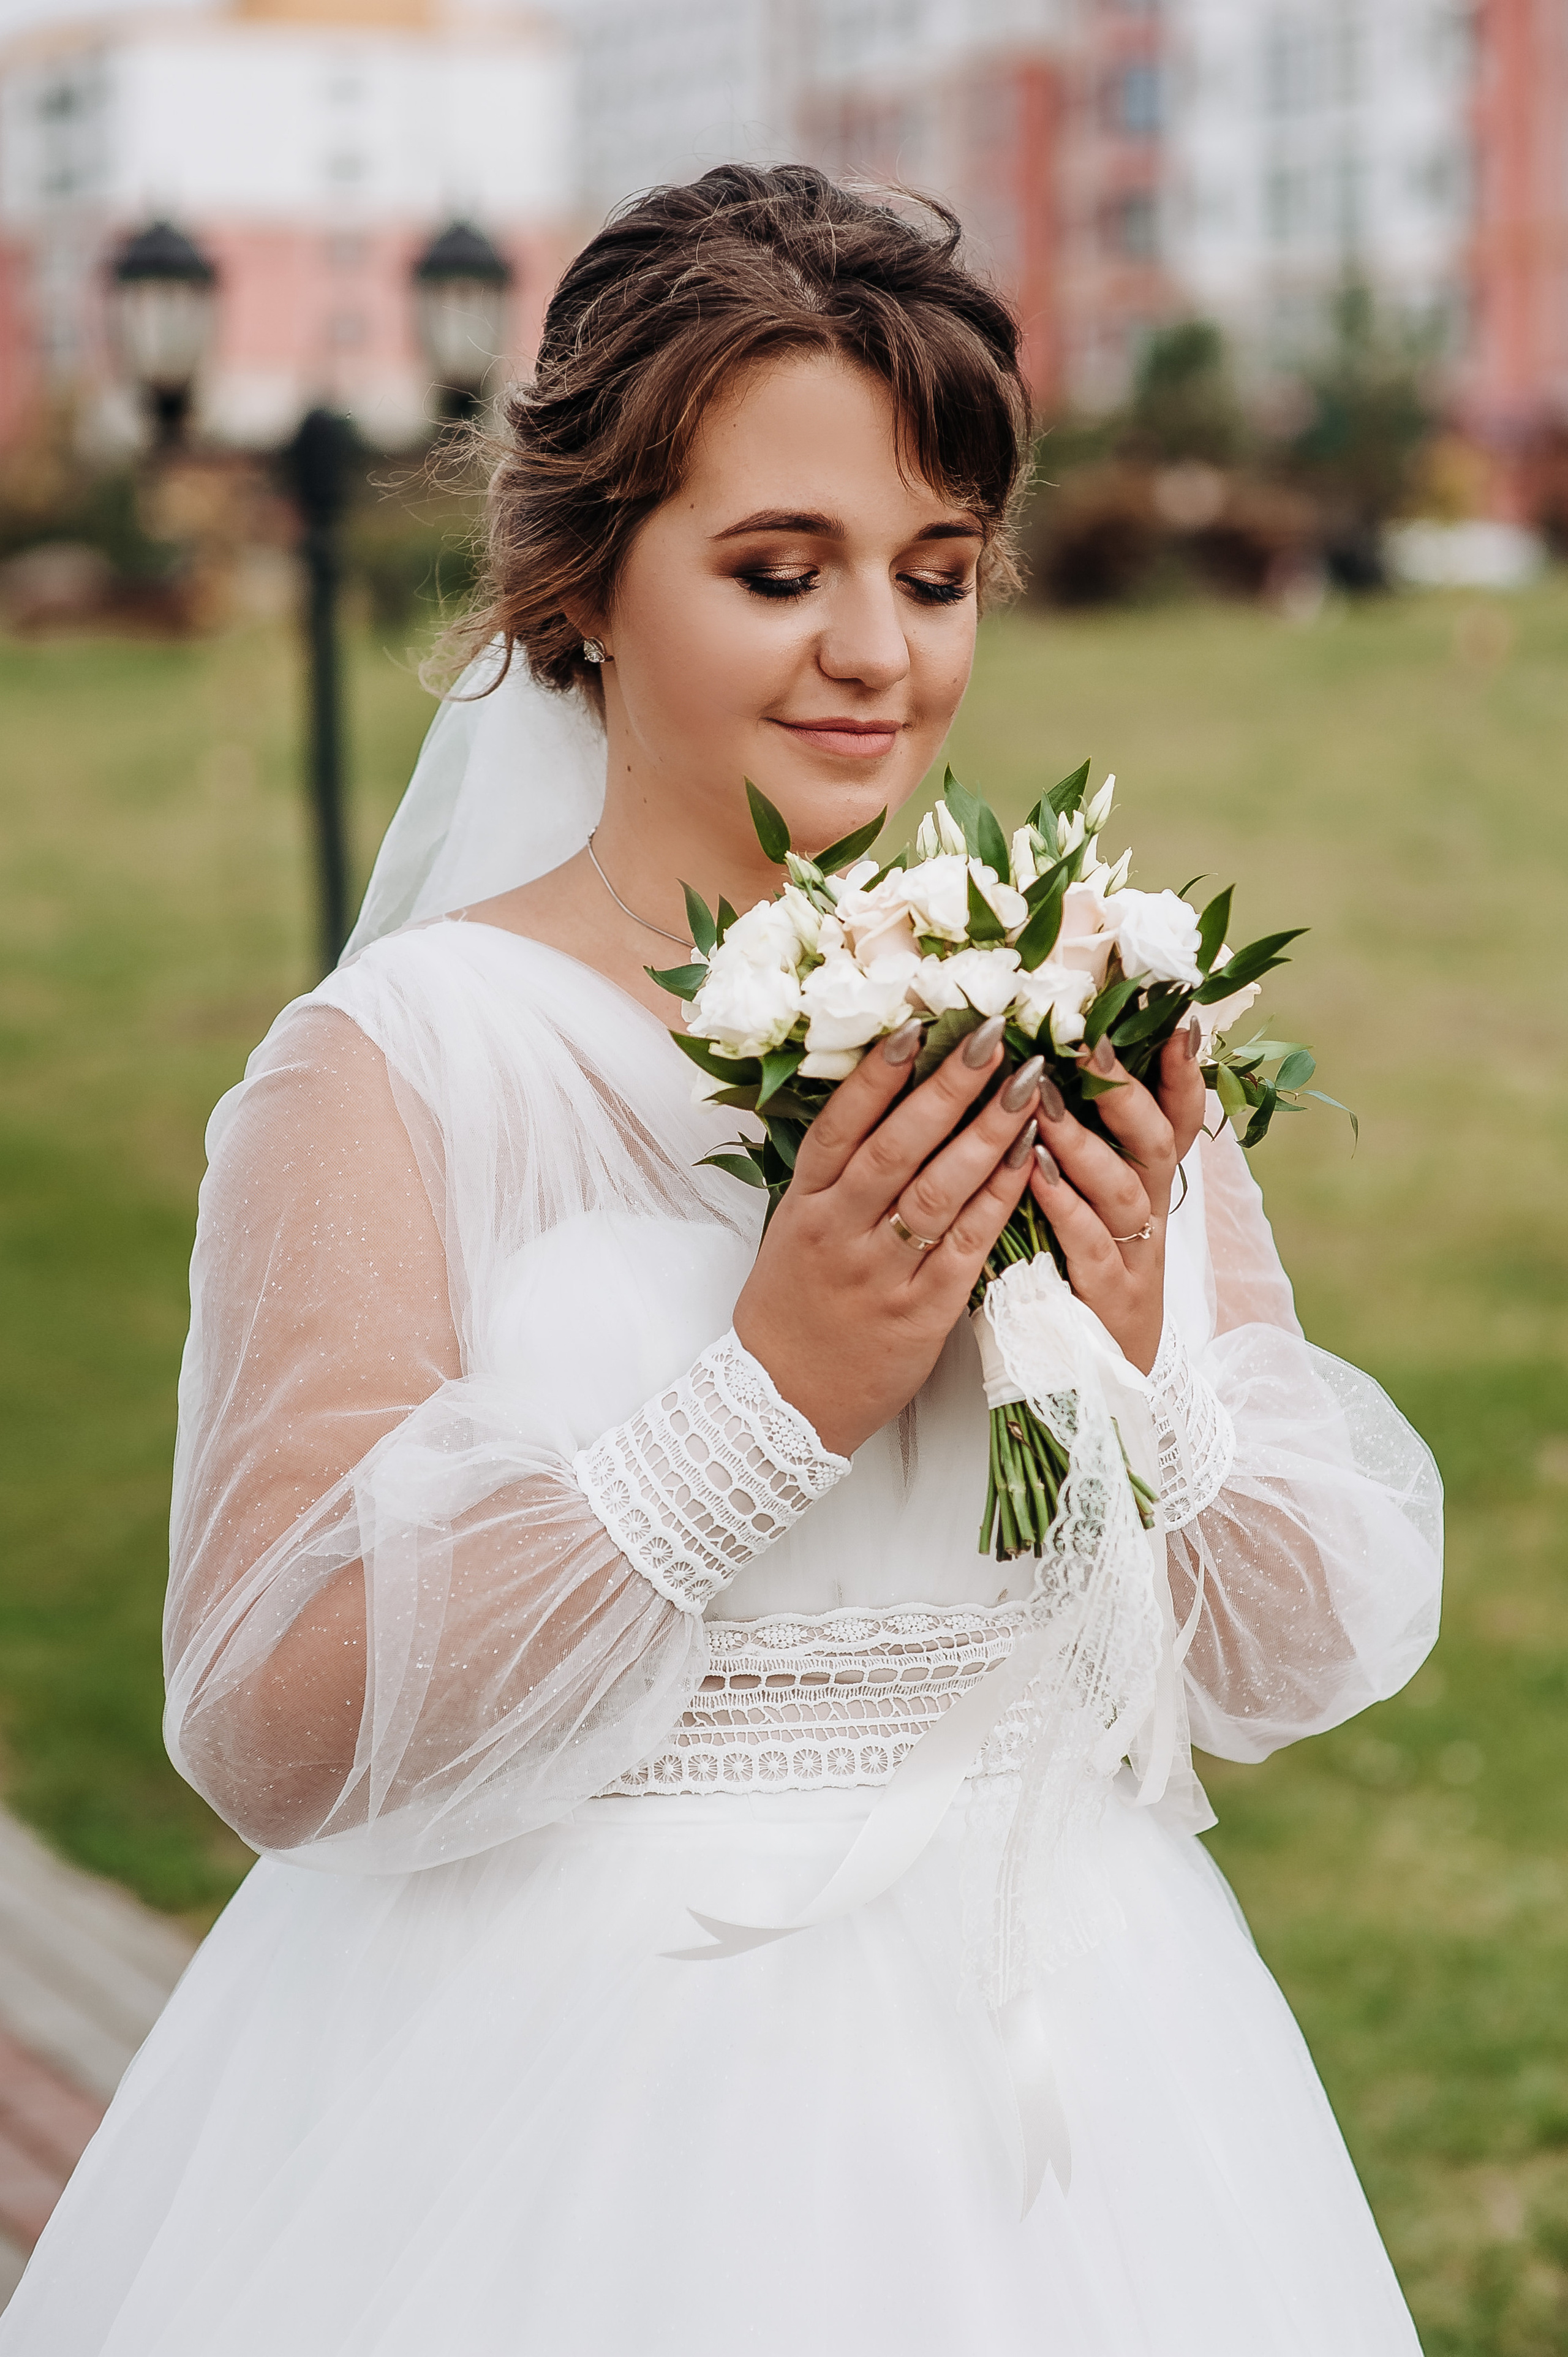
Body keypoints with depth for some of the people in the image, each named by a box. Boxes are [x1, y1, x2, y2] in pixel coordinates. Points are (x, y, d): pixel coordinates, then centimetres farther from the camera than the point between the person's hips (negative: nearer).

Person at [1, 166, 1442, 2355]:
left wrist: (1140, 1379, -16)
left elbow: (1312, 1660, 3)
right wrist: (775, 1391, -22)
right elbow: (267, 1730, -18)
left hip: (1048, 2088, 4)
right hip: (566, 2125, -4)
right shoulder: (396, 1068, -11)